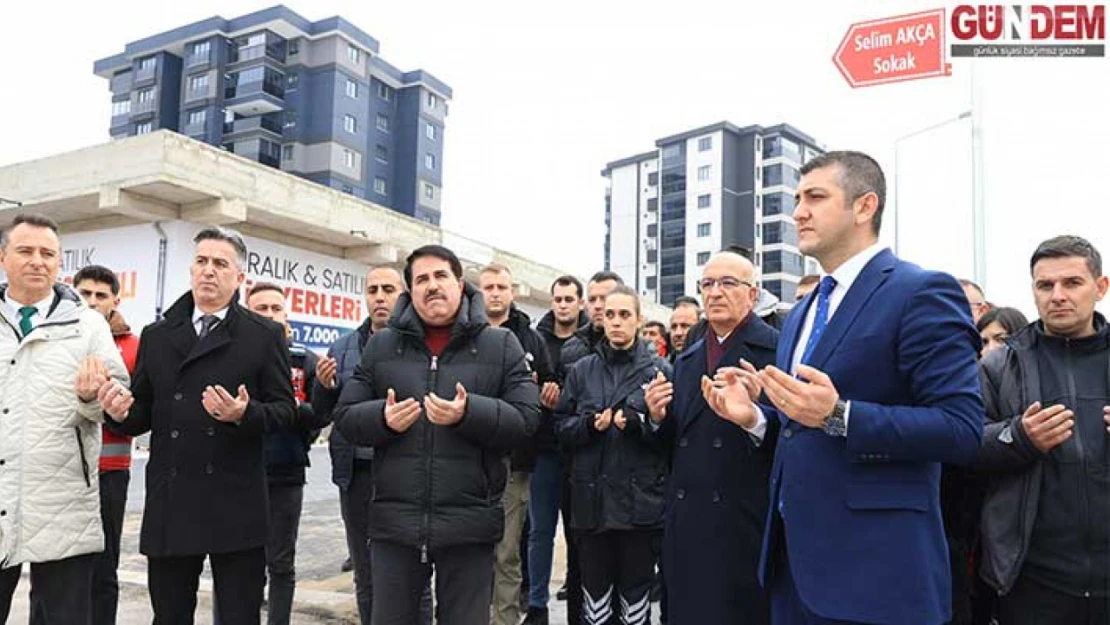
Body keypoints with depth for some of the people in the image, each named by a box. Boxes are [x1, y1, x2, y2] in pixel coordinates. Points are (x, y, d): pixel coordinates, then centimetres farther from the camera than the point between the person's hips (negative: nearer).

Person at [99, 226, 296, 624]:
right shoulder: (156, 336, 12)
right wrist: (122, 413, -8)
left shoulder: (265, 335, 2)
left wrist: (245, 414, -20)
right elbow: (144, 413, 14)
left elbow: (285, 410, -1)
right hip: (169, 505, 3)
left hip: (236, 506, -3)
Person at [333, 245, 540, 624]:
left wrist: (469, 414, -21)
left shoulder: (501, 345, 2)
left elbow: (527, 420, -5)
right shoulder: (381, 345, 9)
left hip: (469, 525, -1)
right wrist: (382, 418, -14)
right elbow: (345, 417, 7)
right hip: (394, 522, 2)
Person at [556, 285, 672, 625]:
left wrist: (637, 423, -20)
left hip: (640, 499, -2)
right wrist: (589, 424, -12)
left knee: (636, 591, 11)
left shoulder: (660, 369, 0)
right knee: (594, 591, 12)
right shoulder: (582, 370, 8)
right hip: (592, 498, 2)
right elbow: (561, 425, 6)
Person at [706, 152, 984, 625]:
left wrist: (839, 416, -27)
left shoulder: (922, 293, -11)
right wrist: (755, 417, 3)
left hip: (874, 565, -7)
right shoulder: (801, 312, 15)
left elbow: (963, 431, -18)